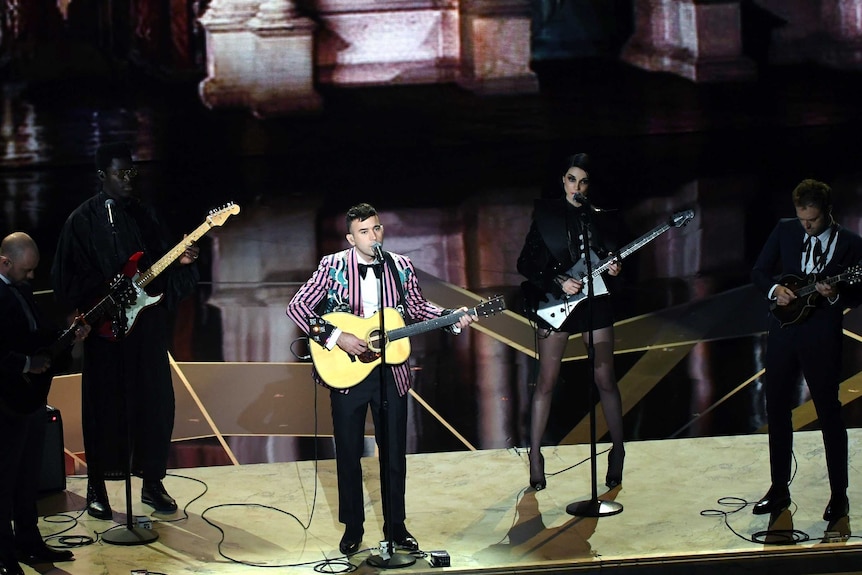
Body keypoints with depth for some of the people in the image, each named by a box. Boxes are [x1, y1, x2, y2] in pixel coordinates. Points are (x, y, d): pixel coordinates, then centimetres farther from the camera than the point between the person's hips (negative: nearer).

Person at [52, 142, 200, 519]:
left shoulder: (144, 214, 10)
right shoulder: (83, 220, -3)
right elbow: (67, 278, -6)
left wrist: (180, 260, -9)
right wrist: (102, 304, -17)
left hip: (147, 324, 4)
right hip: (104, 328, -4)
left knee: (154, 401, 6)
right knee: (103, 405, 1)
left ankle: (152, 483, 18)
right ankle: (96, 488, 13)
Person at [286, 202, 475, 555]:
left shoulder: (401, 266, 2)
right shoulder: (333, 266, -8)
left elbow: (417, 307, 13)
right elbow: (297, 307, -12)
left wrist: (453, 318, -2)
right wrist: (336, 337, -21)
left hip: (391, 373, 3)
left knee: (395, 453, 9)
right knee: (348, 454, 8)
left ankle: (396, 525, 23)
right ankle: (353, 527, 22)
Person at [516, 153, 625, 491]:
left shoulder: (596, 217, 6)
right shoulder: (546, 214, -1)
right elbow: (525, 263, -4)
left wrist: (612, 268, -7)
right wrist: (558, 283, -15)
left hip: (594, 301, 2)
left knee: (606, 380, 3)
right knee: (546, 382, 1)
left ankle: (618, 451, 15)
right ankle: (535, 456, 8)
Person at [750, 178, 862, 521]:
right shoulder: (785, 230, 4)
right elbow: (759, 271, 10)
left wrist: (834, 295, -21)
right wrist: (775, 289, -9)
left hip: (821, 336, -4)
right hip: (783, 329, 4)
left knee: (829, 413, 0)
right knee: (776, 409, 9)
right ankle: (779, 489, 21)